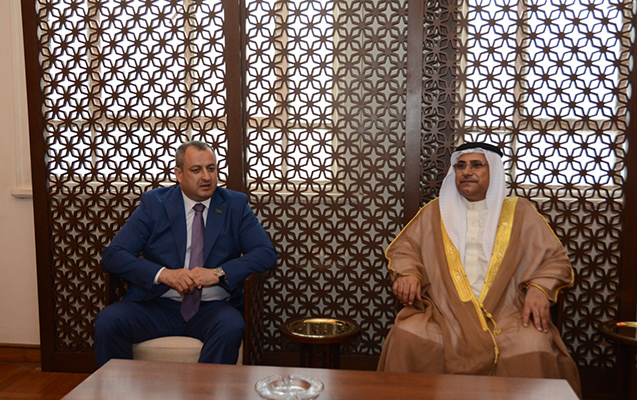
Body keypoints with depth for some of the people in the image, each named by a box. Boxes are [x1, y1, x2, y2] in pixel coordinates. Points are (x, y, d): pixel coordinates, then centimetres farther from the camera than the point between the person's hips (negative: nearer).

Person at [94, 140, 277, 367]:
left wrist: (219, 273, -17)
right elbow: (113, 255, 0)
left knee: (231, 327, -33)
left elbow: (266, 254, -2)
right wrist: (164, 274, -17)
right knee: (107, 321, -25)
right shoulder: (154, 203, 7)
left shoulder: (235, 205, 8)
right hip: (157, 306, 1)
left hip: (212, 308, -1)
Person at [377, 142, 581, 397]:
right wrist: (408, 273, -4)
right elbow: (402, 249, 18)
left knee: (532, 352, -31)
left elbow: (556, 259, 12)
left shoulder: (519, 212, 13)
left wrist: (539, 288, -8)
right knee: (406, 338, -28)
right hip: (444, 312, 1)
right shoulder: (436, 211, 17)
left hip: (506, 314, -1)